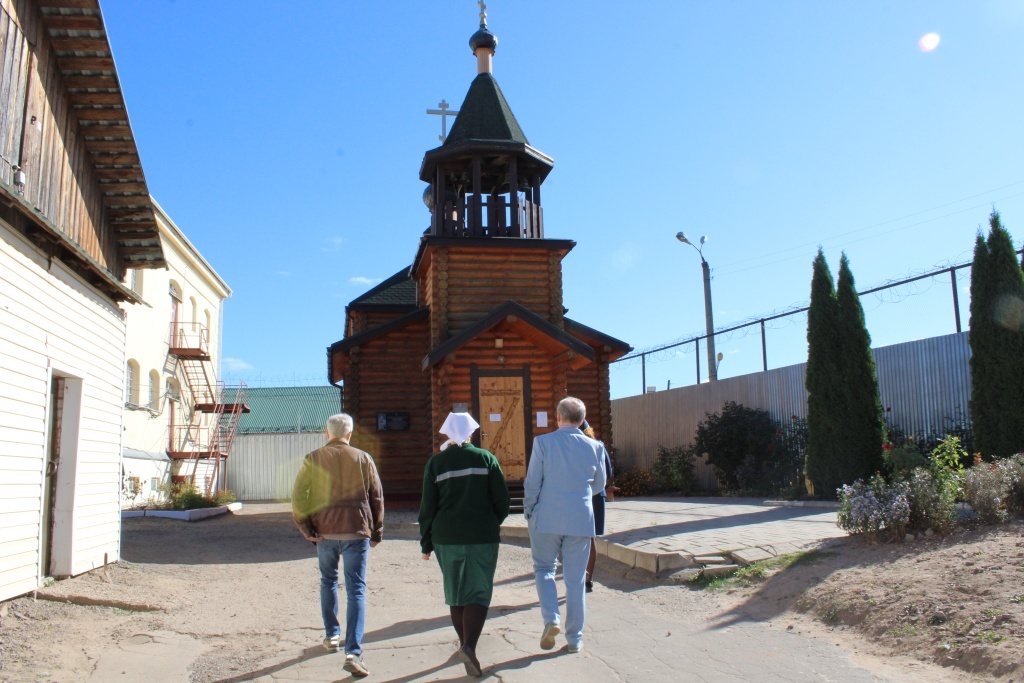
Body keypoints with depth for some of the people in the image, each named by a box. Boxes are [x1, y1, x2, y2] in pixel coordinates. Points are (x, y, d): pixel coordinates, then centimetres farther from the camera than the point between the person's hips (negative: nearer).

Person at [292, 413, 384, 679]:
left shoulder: (313, 459, 2)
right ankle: (353, 652, -11)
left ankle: (332, 636, 31)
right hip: (356, 532, -1)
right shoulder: (363, 459, 2)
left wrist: (306, 529, 1)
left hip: (324, 531, 1)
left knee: (328, 581, 24)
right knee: (356, 590, -2)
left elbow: (298, 497, -4)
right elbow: (376, 497, 4)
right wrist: (376, 532, 12)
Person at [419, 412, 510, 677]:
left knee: (455, 593, 16)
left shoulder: (436, 462, 0)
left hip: (446, 537, 1)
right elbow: (502, 499, -2)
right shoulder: (486, 458, -2)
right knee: (479, 593, 2)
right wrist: (493, 524, 17)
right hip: (483, 537, -1)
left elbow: (428, 507, 0)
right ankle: (469, 646, -14)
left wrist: (426, 543, 8)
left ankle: (464, 643, 26)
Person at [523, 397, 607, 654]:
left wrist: (529, 512, 9)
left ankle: (551, 620, -3)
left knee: (544, 569, 16)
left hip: (546, 519, -2)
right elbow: (598, 485, 12)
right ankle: (574, 638, 17)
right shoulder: (595, 447, 0)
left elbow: (532, 483, -6)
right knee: (575, 579, 11)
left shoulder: (542, 442, -7)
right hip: (581, 520, 2)